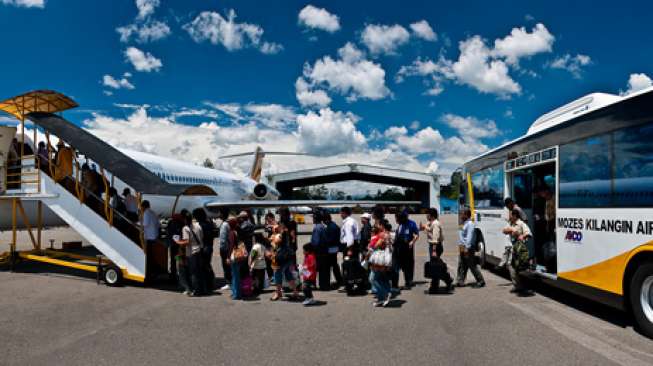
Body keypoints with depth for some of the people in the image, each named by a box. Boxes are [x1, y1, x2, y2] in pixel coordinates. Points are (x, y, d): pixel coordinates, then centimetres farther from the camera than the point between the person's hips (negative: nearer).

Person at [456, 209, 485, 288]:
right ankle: (460, 281, 15)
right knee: (461, 265, 10)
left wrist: (467, 248, -25)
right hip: (463, 248, 10)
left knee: (472, 265, -2)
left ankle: (481, 282, 8)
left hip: (467, 248, -10)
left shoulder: (470, 224, -15)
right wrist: (461, 245, 15)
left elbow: (469, 237, -21)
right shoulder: (465, 224, 15)